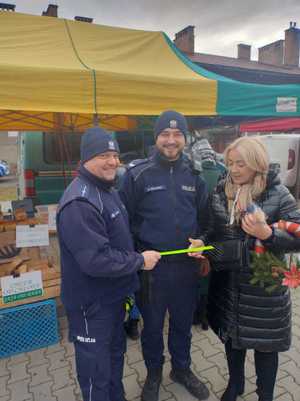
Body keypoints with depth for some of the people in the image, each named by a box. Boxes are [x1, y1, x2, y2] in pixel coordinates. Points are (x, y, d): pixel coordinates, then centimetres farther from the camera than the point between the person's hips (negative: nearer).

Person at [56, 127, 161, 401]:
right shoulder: (79, 202, -27)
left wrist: (128, 283, 16)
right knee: (96, 369, 13)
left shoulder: (107, 189, 7)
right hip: (92, 303, -9)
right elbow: (96, 260, -32)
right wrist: (140, 261, -19)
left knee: (115, 354, 28)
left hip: (113, 294, 10)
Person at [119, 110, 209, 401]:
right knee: (152, 325, 18)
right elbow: (124, 220, -7)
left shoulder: (194, 174, 2)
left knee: (183, 323, 22)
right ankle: (153, 374, 46)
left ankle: (181, 369, 50)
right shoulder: (138, 174, -10)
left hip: (186, 265, 3)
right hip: (151, 266, -3)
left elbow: (203, 217, 11)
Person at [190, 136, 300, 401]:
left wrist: (267, 234, -30)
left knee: (264, 342, 15)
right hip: (227, 280, 4)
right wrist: (202, 242, -12)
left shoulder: (278, 195, -13)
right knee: (232, 334, 22)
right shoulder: (221, 192, -1)